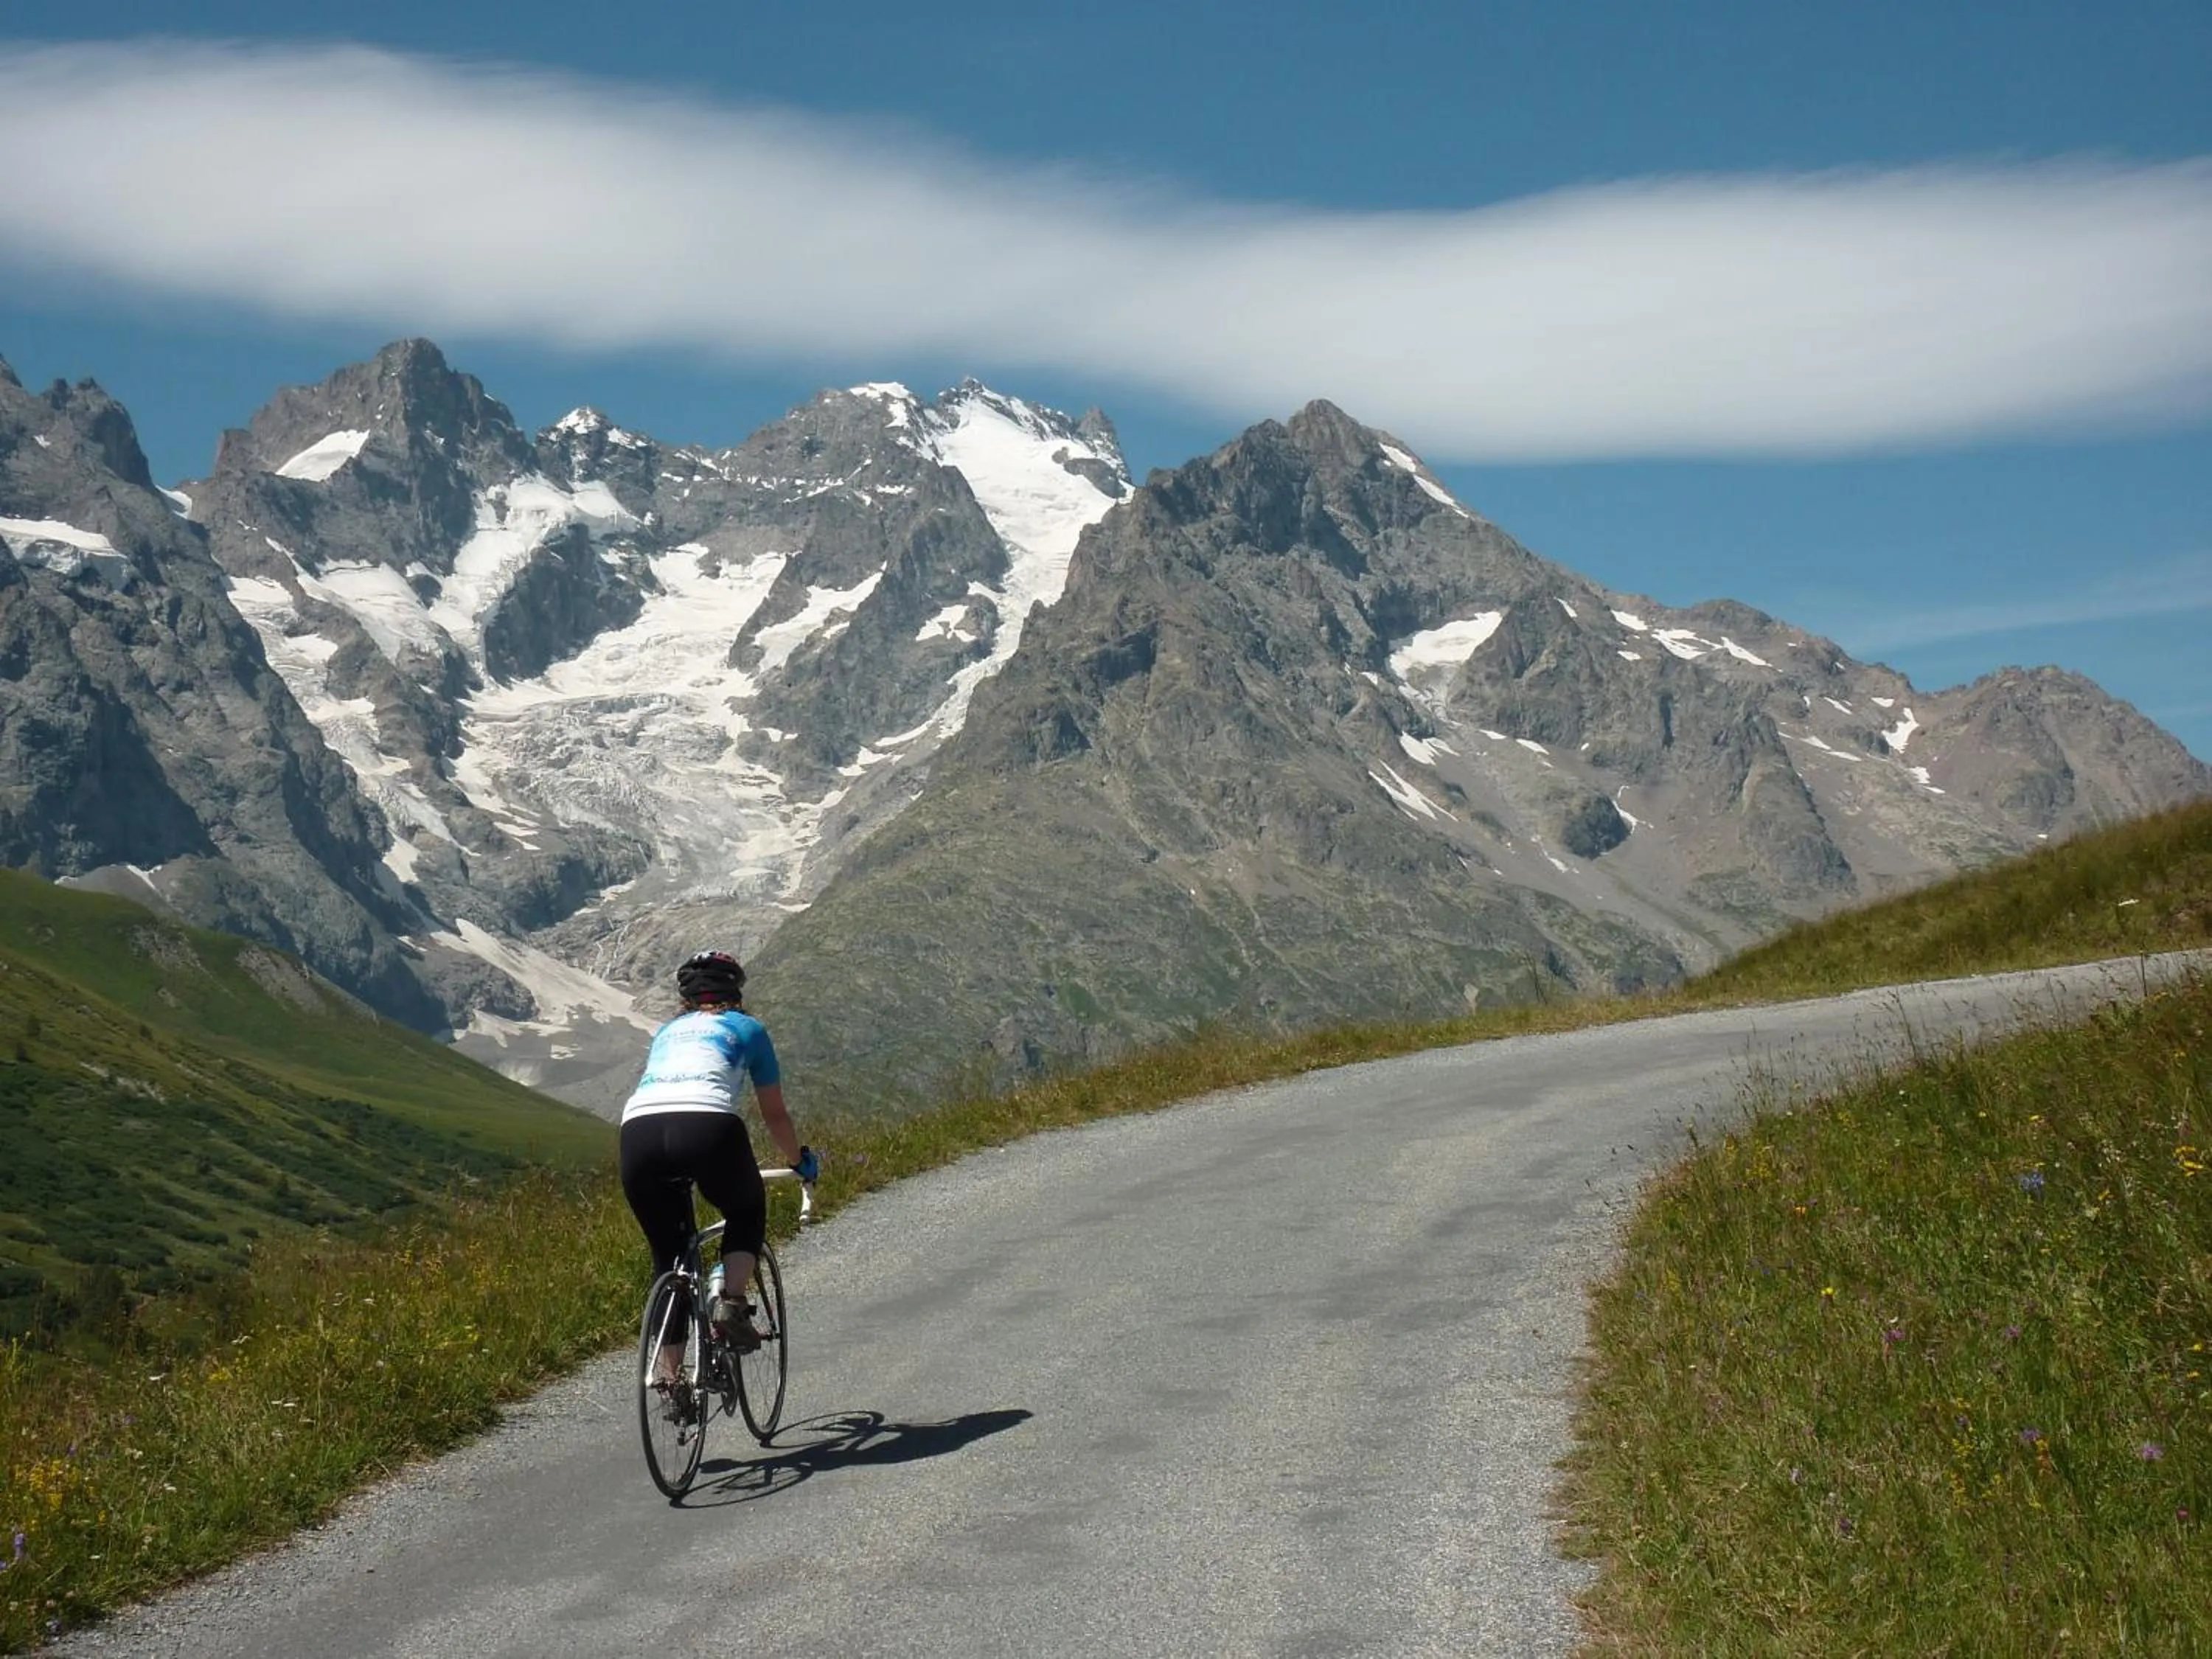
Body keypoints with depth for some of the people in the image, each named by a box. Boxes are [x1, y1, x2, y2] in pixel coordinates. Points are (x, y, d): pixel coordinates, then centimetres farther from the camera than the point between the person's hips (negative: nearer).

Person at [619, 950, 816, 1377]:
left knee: (668, 1257, 19)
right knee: (748, 1214, 26)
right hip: (707, 1127, -3)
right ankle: (731, 1301, 2)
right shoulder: (747, 1029, 26)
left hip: (638, 1131, 3)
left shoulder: (667, 1032, 35)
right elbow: (775, 1116, 31)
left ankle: (670, 1377, 13)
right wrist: (800, 1161, 49)